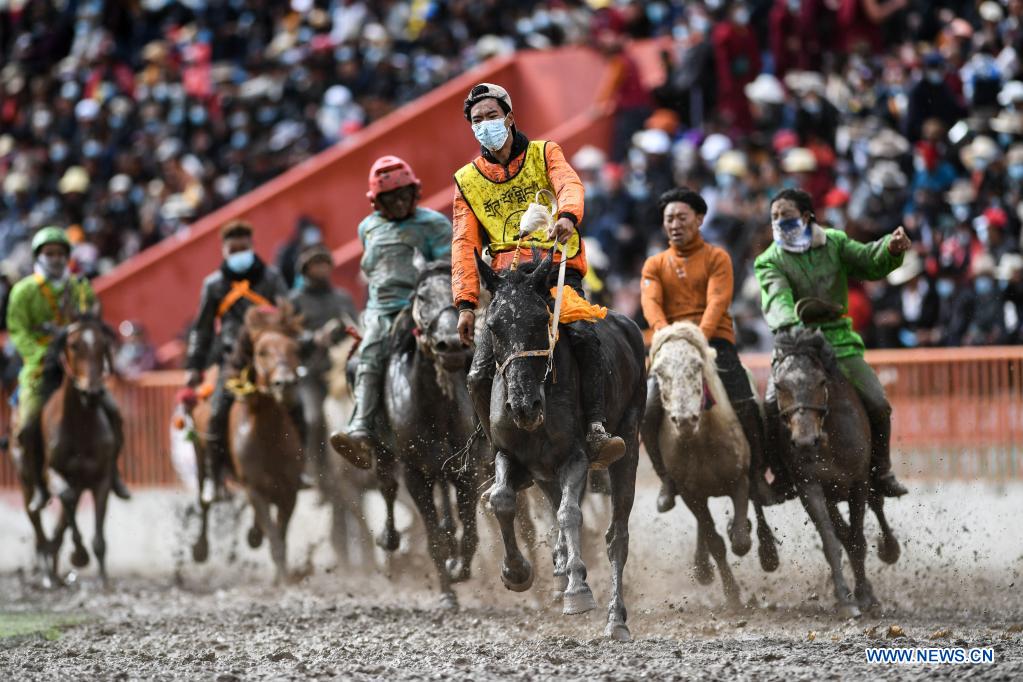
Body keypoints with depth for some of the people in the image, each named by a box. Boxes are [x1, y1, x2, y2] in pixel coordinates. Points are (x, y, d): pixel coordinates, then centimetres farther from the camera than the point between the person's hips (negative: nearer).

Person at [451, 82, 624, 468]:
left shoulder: (544, 154, 12)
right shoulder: (467, 180, 17)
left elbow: (569, 184, -10)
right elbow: (464, 244, 10)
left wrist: (567, 216, -35)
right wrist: (466, 302, -4)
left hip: (557, 271, -2)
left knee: (584, 337, -31)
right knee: (480, 375, -13)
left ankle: (596, 434, -36)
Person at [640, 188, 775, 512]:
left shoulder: (717, 258, 9)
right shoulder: (655, 265, 16)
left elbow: (717, 302, -6)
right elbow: (651, 304, -1)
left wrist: (700, 337, -25)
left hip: (714, 339, -2)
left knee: (744, 406, -21)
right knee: (649, 408, -21)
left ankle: (757, 473, -2)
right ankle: (667, 478, -5)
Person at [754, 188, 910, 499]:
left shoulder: (834, 243, 8)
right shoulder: (770, 261, 0)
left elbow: (869, 261, -5)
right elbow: (776, 298, -19)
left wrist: (891, 248, -28)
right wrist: (790, 322, -41)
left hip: (840, 342, 2)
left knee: (878, 404, -12)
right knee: (773, 406, -24)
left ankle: (881, 472, 8)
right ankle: (783, 476, -8)